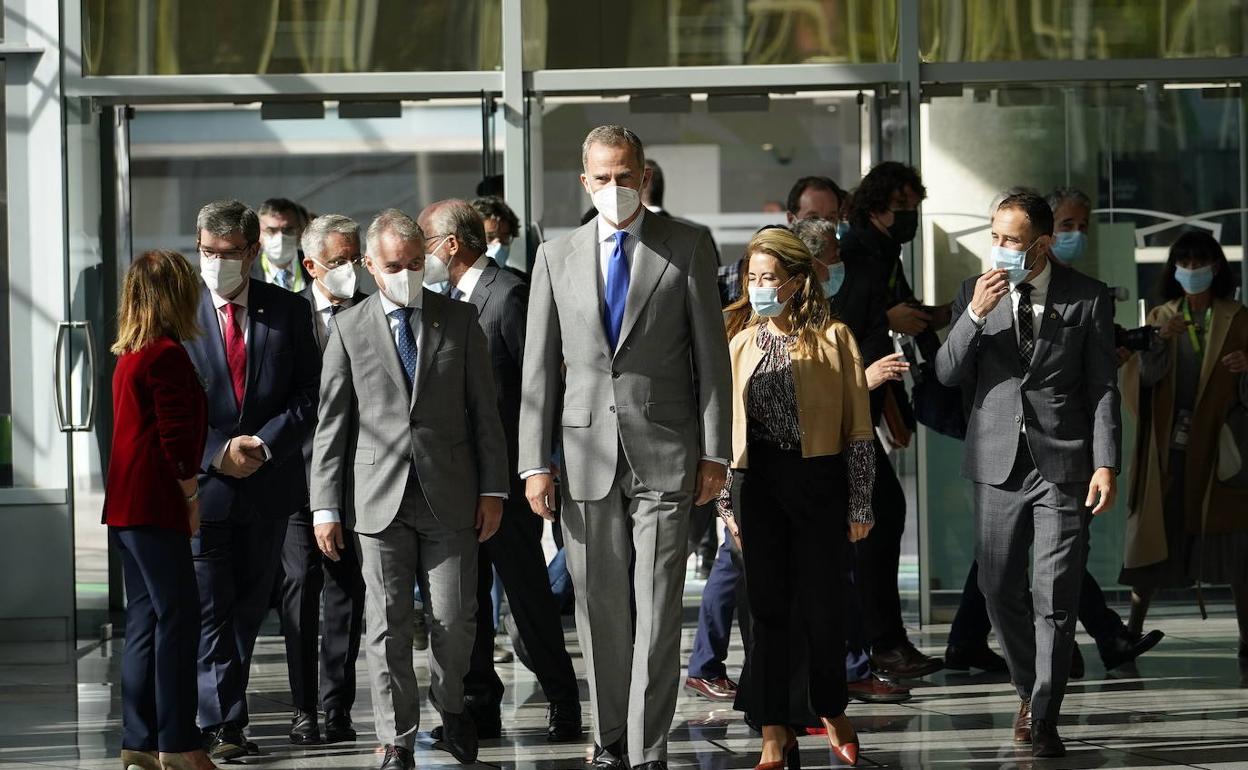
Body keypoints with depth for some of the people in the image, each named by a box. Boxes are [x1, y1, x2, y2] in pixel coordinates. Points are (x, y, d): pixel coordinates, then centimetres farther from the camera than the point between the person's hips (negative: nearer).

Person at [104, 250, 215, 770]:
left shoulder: (129, 355, 16)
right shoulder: (167, 354, -13)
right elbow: (177, 436, -17)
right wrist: (191, 495, -7)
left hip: (127, 507, 10)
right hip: (155, 506, -10)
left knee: (146, 620, 11)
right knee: (178, 615, -6)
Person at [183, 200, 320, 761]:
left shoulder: (289, 312, 5)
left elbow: (307, 396, 2)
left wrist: (264, 445, -12)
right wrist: (217, 452, -13)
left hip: (270, 484, 2)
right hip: (201, 484, -2)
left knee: (249, 608, 10)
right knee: (210, 610, -5)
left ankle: (227, 715, 19)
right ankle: (220, 723, -5)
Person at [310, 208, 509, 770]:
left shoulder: (459, 321, 7)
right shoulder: (349, 328, 5)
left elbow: (485, 412, 8)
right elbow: (331, 424, 4)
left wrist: (493, 489, 3)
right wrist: (326, 507, 0)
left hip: (450, 497, 0)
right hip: (379, 500, 0)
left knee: (455, 619, 0)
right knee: (387, 624, 0)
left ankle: (450, 705, 28)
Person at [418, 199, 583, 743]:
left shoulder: (509, 294, -12)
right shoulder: (451, 300, 15)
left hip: (505, 472, -8)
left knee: (527, 591, -2)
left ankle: (563, 704, 7)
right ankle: (478, 707, 14)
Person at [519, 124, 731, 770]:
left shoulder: (687, 248, 4)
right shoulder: (557, 256, 10)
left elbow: (711, 354, 3)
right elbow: (539, 368, 9)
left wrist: (714, 452, -2)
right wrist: (535, 464, 2)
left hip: (664, 453, -2)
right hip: (587, 456, 2)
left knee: (658, 610, -5)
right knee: (599, 610, 6)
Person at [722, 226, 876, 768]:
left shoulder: (833, 337, 0)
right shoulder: (742, 345, 9)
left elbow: (857, 425, 0)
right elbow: (730, 427, 13)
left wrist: (859, 504, -2)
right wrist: (727, 503, 9)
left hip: (820, 480, -2)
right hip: (760, 484, 2)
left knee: (823, 603, 4)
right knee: (768, 606, 1)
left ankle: (831, 710, 27)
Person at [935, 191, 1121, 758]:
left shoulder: (1087, 299, 0)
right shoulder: (975, 293, 6)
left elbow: (1103, 388, 0)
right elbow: (947, 374, 0)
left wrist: (1106, 464, -9)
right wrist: (975, 315, -14)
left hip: (1064, 466, -3)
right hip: (999, 464, 3)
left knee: (1055, 598, -5)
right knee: (1000, 589, 7)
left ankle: (1043, 721, 1)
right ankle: (1029, 689, 29)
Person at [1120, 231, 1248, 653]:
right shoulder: (1160, 317, 11)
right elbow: (1142, 375, -1)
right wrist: (1161, 340, -18)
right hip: (1167, 445, 2)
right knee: (1154, 533, 0)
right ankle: (1133, 630, 5)